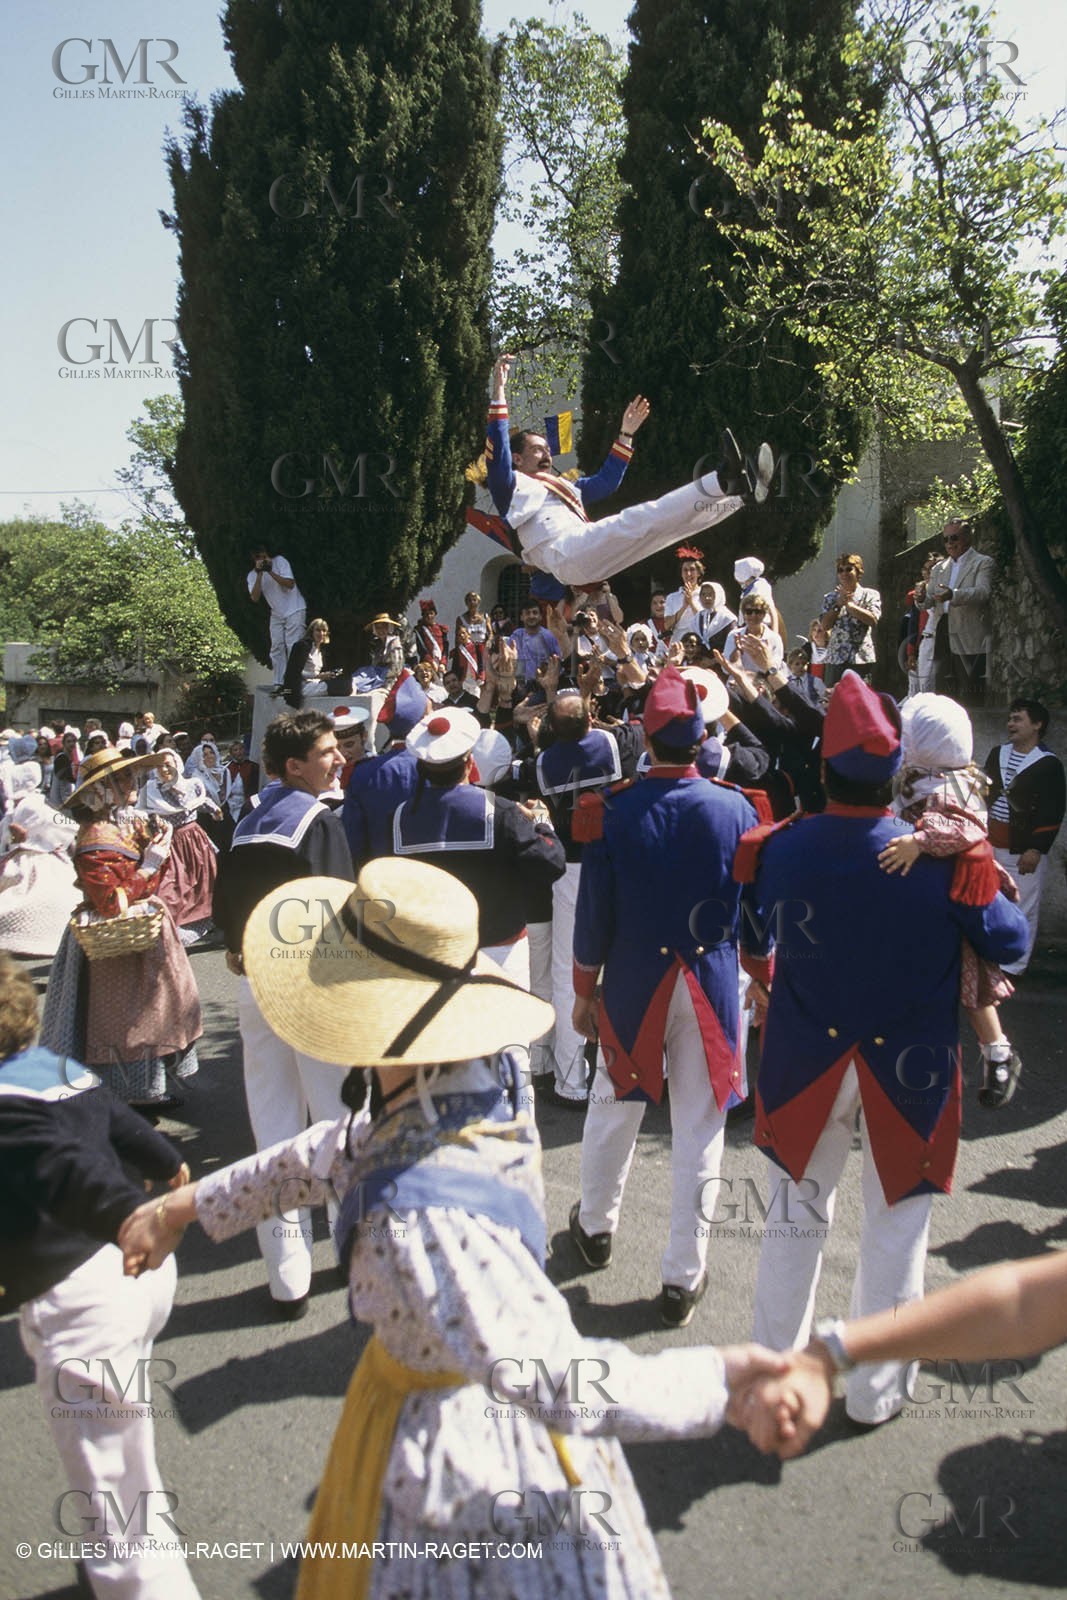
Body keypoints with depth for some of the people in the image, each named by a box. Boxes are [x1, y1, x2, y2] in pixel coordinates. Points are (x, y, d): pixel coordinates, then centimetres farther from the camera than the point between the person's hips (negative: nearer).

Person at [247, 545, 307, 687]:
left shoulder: (279, 561, -11)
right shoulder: (252, 575, -1)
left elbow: (290, 584, -20)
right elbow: (255, 597, -15)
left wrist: (270, 571, -26)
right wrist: (259, 575, -22)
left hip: (294, 610, -5)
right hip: (276, 614, 5)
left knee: (293, 647, -12)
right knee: (277, 648, 2)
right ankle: (279, 684, 6)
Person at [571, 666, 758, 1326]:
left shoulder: (614, 811, -11)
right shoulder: (737, 809, -8)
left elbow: (595, 911, -6)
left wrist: (584, 991, 6)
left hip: (632, 982, 0)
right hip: (712, 986, 0)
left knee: (614, 1109, 20)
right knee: (700, 1130, 9)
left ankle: (596, 1226, 41)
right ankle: (684, 1276, 18)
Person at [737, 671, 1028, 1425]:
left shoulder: (779, 848, -14)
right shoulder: (941, 857, -21)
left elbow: (756, 943, 3)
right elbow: (1010, 941, -6)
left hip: (806, 1063, 2)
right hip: (909, 1070, -2)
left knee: (796, 1216, 20)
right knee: (896, 1228, 16)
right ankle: (875, 1390, 32)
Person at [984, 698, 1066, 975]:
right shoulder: (997, 754, 9)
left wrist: (1036, 849, -17)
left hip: (1024, 850, -6)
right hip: (991, 845, 6)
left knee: (1022, 910, -1)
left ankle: (1013, 967, 8)